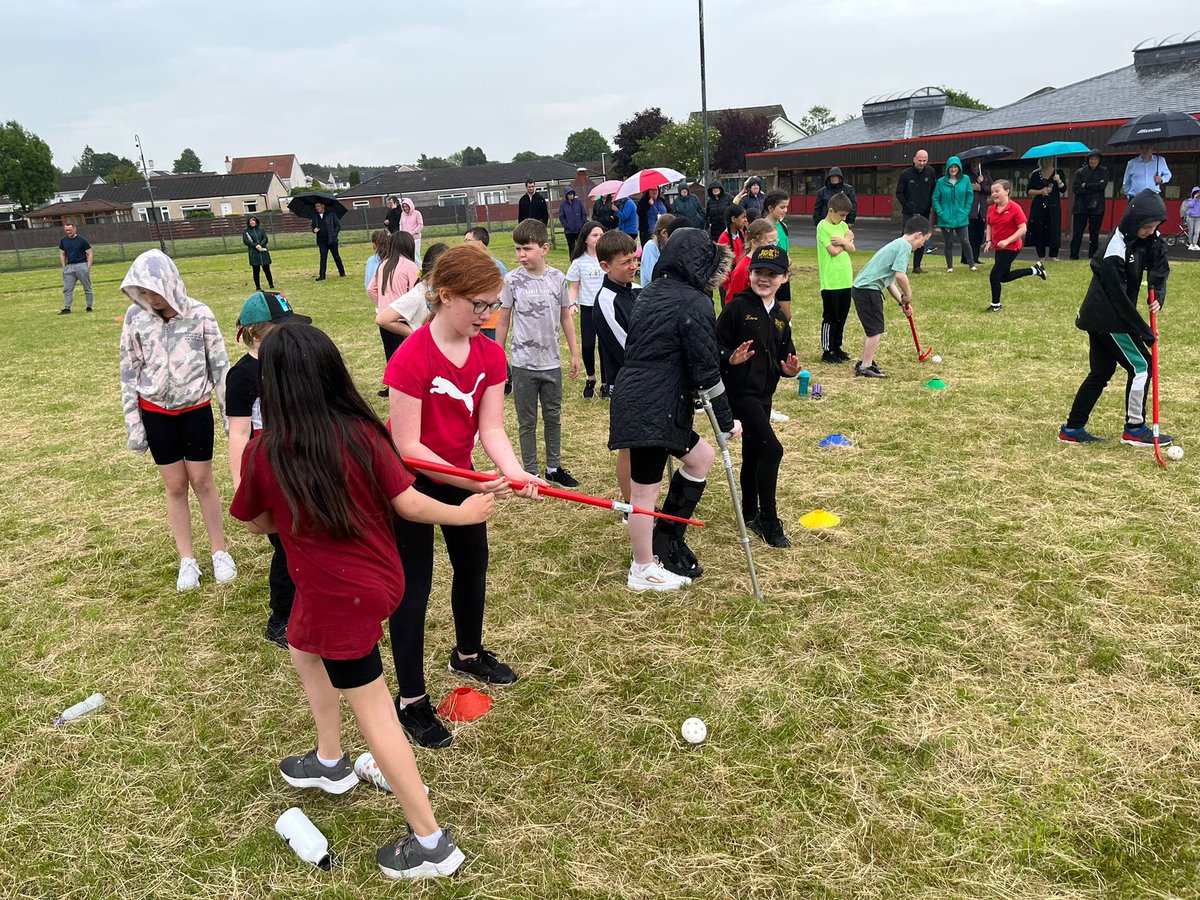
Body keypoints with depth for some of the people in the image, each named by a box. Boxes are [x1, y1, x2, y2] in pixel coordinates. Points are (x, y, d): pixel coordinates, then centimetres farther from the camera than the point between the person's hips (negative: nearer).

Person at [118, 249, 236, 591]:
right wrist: (133, 424, 0)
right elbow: (129, 371, -1)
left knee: (202, 481, 7)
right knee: (175, 486, 8)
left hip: (196, 410, -1)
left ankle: (220, 552, 22)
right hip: (156, 413, 1)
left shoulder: (199, 314, -14)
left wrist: (230, 413, -3)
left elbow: (220, 365, -5)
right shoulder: (135, 316, -9)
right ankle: (187, 560, 20)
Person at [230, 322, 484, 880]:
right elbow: (408, 505, -9)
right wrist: (463, 514, 7)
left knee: (373, 713, 5)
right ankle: (330, 763, 50)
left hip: (339, 595, -5)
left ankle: (431, 843, 15)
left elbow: (256, 524, 1)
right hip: (378, 576, 6)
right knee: (304, 650, 31)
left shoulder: (264, 452, -16)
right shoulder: (362, 432, -12)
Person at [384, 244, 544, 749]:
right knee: (413, 586, 0)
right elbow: (408, 447, -28)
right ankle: (411, 702, 14)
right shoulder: (410, 359, -28)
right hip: (410, 482, -7)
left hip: (462, 478, 7)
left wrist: (513, 472, -31)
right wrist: (473, 484, -33)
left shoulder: (490, 355, -8)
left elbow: (490, 427, -12)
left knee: (473, 564, 21)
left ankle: (468, 655, 47)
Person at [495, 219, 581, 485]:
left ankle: (554, 468, 30)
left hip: (551, 363, 2)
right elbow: (503, 321, -1)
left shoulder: (558, 278, -2)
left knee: (553, 418, 14)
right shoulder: (512, 280, -7)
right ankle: (531, 473, 19)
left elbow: (566, 317, 7)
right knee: (527, 422, 8)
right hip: (523, 364, -2)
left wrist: (575, 354, 8)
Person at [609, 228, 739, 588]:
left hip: (634, 400, 10)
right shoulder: (695, 304, -13)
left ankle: (668, 542, 25)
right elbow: (705, 370, -14)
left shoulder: (653, 292, 13)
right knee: (646, 491, 3)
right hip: (651, 410, -10)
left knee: (701, 456, 21)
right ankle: (644, 571, 19)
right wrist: (726, 421, -4)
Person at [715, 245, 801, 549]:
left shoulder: (780, 318, 12)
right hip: (740, 392, -8)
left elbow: (785, 355, 18)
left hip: (764, 395, 8)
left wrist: (789, 368, -4)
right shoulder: (737, 307, -9)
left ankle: (750, 514, 32)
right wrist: (731, 358, -29)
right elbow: (716, 346, -11)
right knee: (771, 450, -14)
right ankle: (769, 521, -2)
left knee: (753, 454, 17)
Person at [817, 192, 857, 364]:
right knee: (830, 317, 0)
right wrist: (847, 239, -2)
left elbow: (852, 249, 7)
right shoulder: (823, 227, -9)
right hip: (830, 281, -7)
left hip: (846, 279, 7)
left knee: (842, 316, 12)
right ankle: (827, 351, 7)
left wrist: (843, 241, -12)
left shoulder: (843, 226, 13)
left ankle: (837, 347, 22)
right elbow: (834, 251, -16)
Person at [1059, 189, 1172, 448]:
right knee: (1141, 365, -1)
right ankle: (1134, 428, 11)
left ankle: (1073, 429, 18)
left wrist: (1157, 294, -11)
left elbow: (1159, 263, 9)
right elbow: (1120, 298, -22)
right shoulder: (1116, 251, -24)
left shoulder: (1148, 238, 1)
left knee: (1101, 372, 13)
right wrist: (1144, 331, -16)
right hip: (1107, 318, -9)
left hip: (1100, 317, 9)